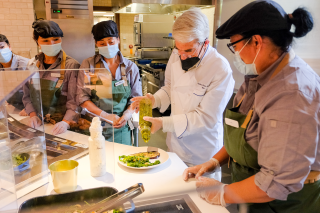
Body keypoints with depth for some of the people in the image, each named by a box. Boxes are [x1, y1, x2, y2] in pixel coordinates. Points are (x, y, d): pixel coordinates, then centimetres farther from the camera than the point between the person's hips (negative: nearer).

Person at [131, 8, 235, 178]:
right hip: (175, 145, 5)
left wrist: (163, 123, -28)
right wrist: (153, 100, -11)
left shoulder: (221, 70, -25)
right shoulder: (176, 55, -5)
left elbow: (206, 118, -24)